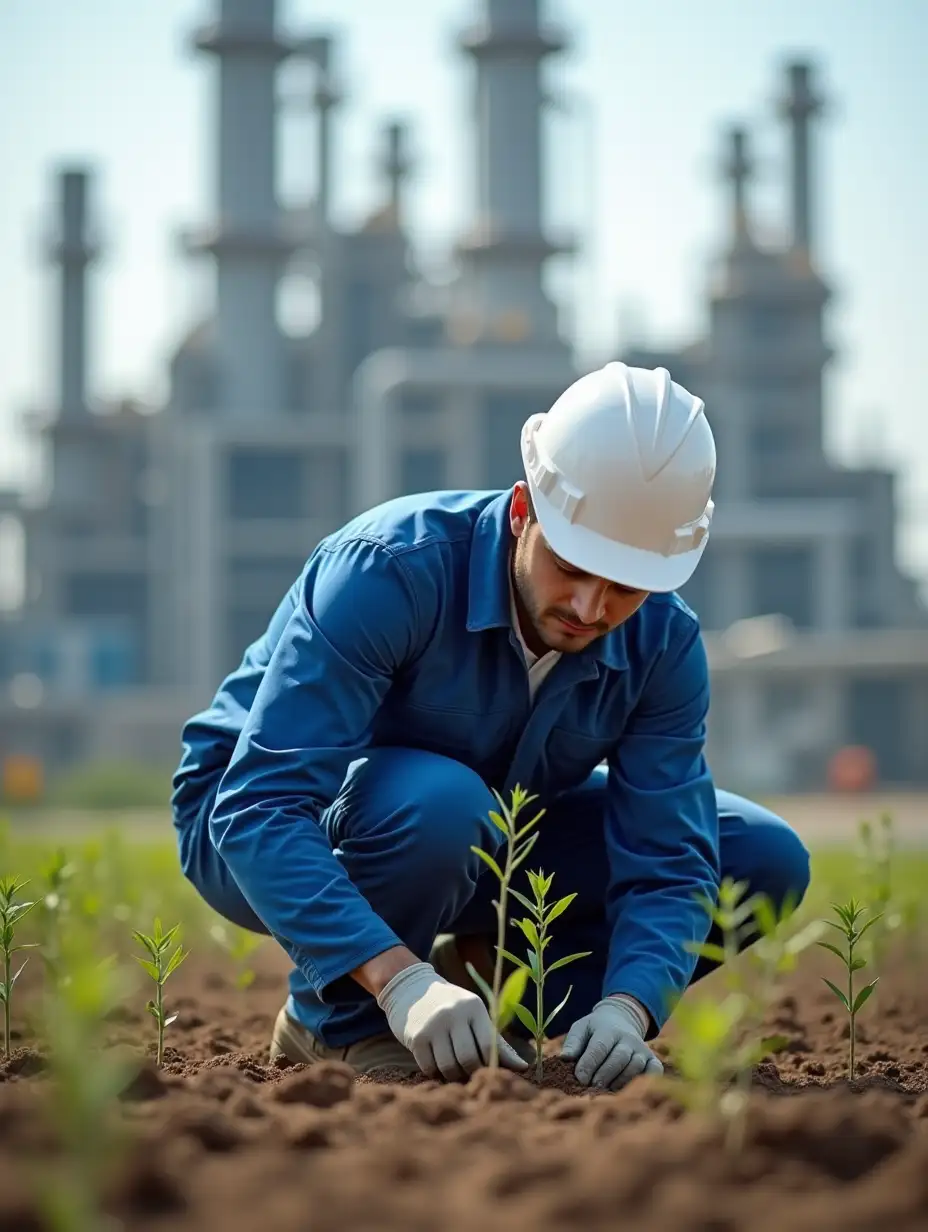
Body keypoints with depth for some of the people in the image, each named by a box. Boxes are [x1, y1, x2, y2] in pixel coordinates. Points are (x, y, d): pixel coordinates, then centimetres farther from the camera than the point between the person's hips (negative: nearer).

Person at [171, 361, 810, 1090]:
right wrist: (400, 979, -51)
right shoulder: (392, 571, -34)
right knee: (439, 800, -40)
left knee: (765, 860, -10)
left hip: (479, 847, 5)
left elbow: (666, 861, -18)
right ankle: (334, 1019, -13)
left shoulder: (663, 647, -17)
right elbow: (261, 808, -39)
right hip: (275, 822, -5)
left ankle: (480, 977, 0)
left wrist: (625, 1009, -40)